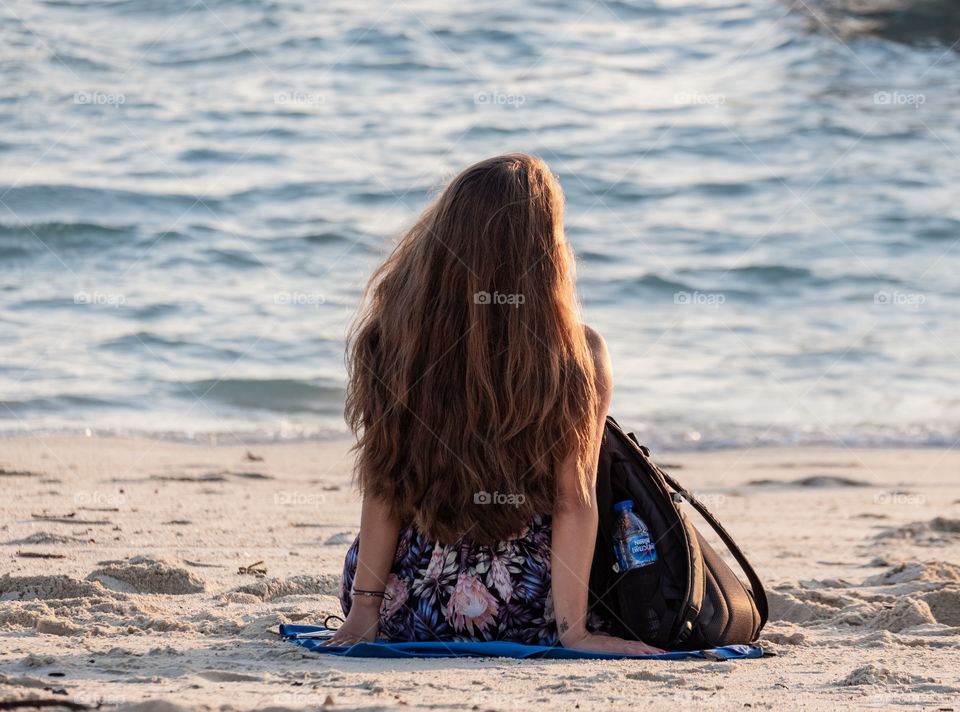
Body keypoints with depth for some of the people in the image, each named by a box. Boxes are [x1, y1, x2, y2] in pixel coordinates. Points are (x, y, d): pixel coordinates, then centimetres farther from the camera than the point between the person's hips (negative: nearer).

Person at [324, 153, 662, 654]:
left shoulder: (392, 338, -11)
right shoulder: (579, 356, -15)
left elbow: (381, 489, -6)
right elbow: (575, 501, -14)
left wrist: (363, 609, 0)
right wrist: (573, 629, -8)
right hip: (521, 615, -3)